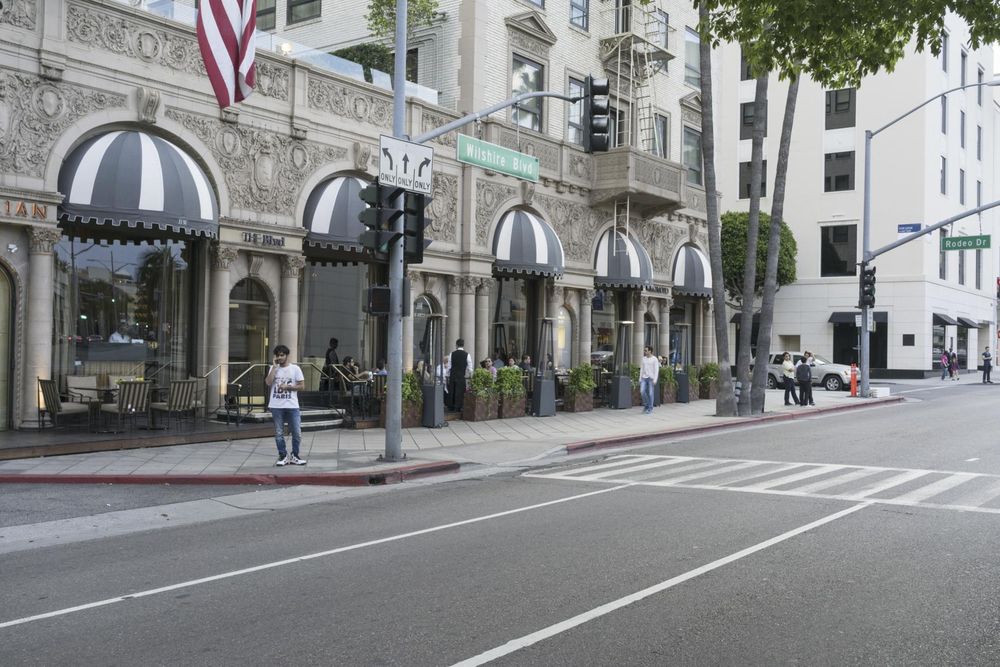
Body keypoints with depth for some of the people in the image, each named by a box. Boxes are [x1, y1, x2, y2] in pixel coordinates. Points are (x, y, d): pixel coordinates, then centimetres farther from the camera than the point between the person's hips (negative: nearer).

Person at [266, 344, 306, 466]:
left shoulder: (295, 369, 1)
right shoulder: (273, 368, 7)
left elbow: (302, 386, -1)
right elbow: (268, 383, -9)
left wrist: (287, 387, -11)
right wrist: (274, 367, -8)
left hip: (292, 406, -1)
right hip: (276, 406, 1)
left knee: (297, 433, 0)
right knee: (279, 433, 6)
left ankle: (294, 456, 13)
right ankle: (283, 456, 16)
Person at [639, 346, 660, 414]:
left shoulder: (654, 359, -4)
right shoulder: (643, 359, 12)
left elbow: (656, 370, -7)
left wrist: (655, 380, -14)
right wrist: (640, 378, 10)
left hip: (651, 378, -4)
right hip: (644, 378, 5)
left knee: (650, 393, -4)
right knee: (642, 391, -10)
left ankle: (650, 409, 4)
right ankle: (646, 405, 10)